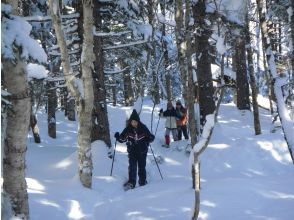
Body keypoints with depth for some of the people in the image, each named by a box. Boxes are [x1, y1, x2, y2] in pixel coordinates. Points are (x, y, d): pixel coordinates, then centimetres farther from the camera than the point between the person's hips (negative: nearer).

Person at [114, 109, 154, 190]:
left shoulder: (143, 128, -7)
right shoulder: (128, 129, -4)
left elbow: (150, 137, 0)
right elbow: (123, 139, 3)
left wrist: (150, 138, -23)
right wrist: (118, 137, -17)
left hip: (142, 151, 0)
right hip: (132, 151, 1)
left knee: (141, 167, 9)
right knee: (132, 166, -10)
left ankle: (143, 181, 24)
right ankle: (131, 182, -11)